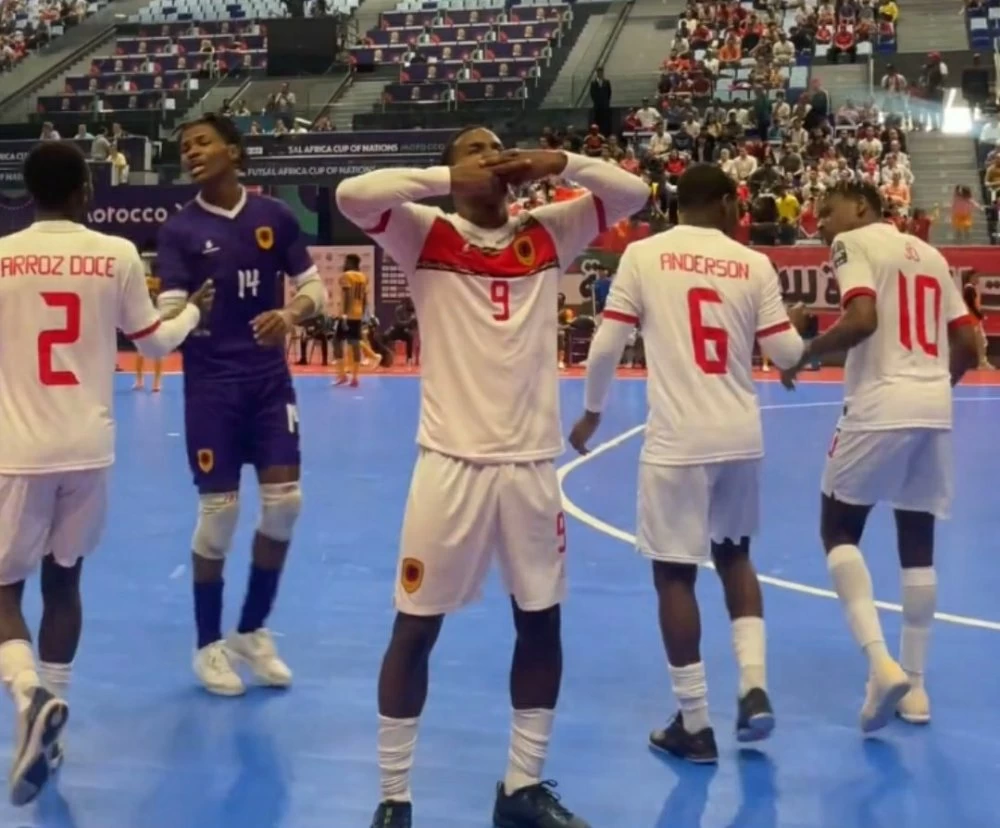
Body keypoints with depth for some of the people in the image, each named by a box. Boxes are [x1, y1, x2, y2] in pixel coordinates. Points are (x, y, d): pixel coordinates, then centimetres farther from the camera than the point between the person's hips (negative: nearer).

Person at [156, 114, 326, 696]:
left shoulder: (275, 216, 2)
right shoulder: (179, 229, -4)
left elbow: (314, 286, 4)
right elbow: (170, 312, -11)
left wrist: (292, 314, -17)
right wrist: (180, 320, -34)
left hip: (270, 379, 3)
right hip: (211, 385, -3)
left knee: (285, 501, 1)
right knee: (219, 510, -1)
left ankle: (254, 632, 21)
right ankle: (209, 645, 16)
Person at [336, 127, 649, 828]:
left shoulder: (548, 233, 8)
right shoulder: (426, 235, -1)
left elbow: (633, 194, 8)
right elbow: (352, 195, -17)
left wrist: (561, 163, -6)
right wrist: (448, 179, -14)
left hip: (533, 460, 4)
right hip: (452, 460, -4)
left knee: (543, 622, 11)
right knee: (416, 627, 3)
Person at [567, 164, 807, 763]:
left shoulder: (643, 254, -3)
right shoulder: (754, 264, 3)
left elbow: (607, 347, -4)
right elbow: (787, 354, 4)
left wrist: (593, 412, 12)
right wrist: (798, 325, 27)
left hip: (678, 440, -3)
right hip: (741, 437, 3)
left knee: (674, 574, 7)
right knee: (735, 555, 24)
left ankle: (695, 726, 12)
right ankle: (755, 689, 13)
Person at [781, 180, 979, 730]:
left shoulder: (854, 242, 0)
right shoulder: (929, 253, 20)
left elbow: (861, 320, -17)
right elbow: (967, 345, 17)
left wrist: (806, 353, -3)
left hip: (879, 407, -6)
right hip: (935, 410, 6)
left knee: (838, 531, 7)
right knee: (918, 544, 14)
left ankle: (882, 664, -11)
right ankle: (914, 685, 17)